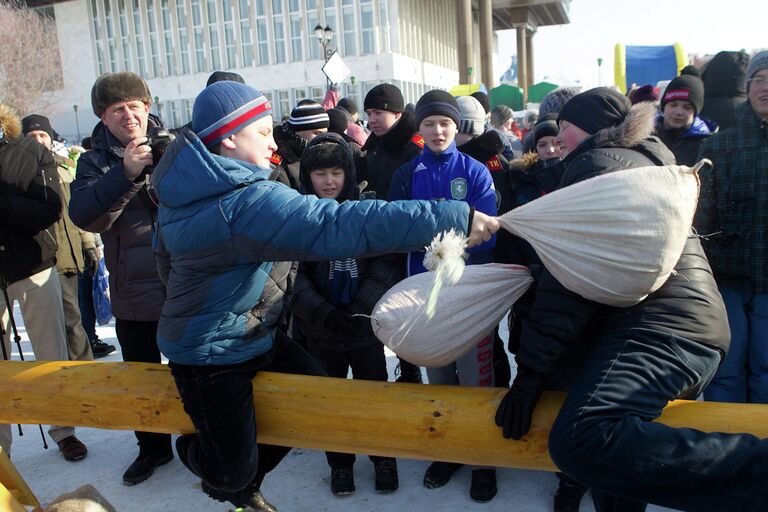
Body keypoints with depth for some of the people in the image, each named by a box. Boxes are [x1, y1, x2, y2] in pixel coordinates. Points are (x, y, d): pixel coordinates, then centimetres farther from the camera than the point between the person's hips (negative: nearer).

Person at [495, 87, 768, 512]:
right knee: (612, 445, 19)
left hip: (658, 327, -11)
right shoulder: (645, 160, 29)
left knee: (579, 441, -30)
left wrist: (531, 369, -12)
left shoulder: (596, 164, -1)